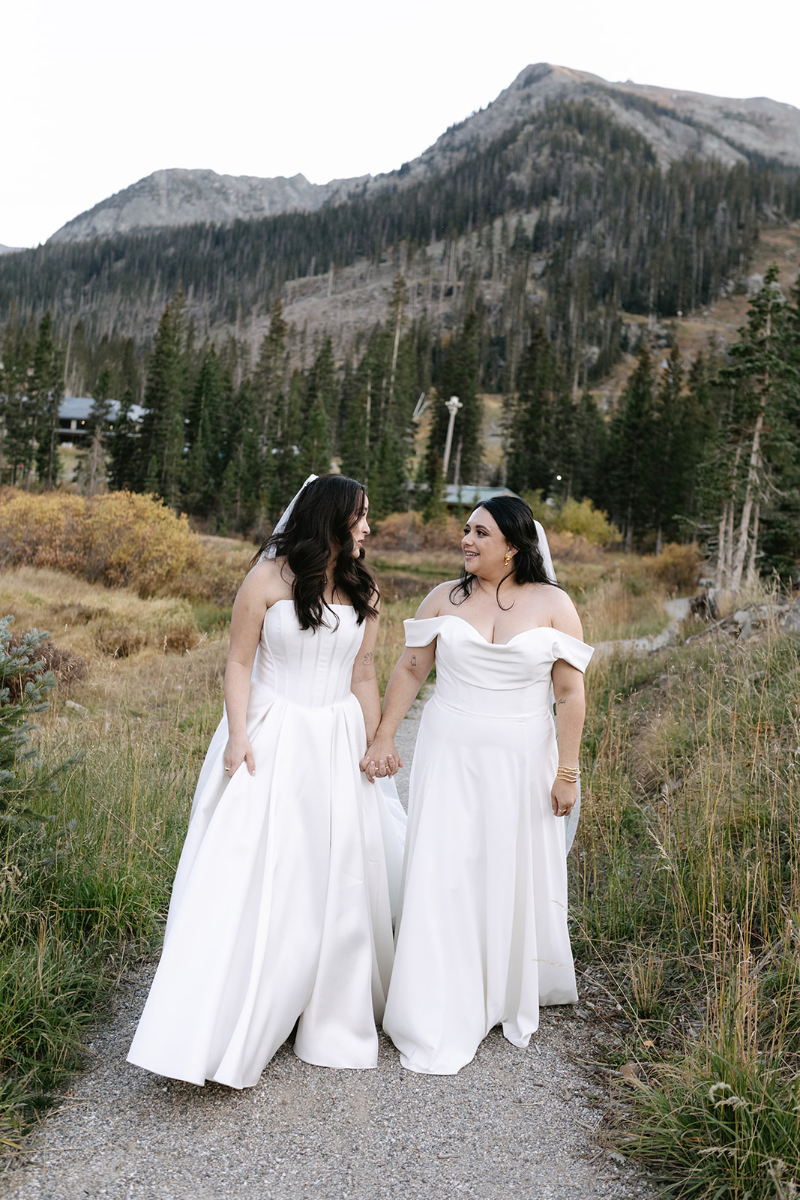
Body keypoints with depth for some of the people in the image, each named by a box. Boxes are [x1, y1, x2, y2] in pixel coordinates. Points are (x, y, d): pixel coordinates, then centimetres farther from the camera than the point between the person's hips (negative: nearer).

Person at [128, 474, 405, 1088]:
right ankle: (220, 1034, 14)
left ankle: (333, 1020, 31)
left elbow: (364, 676, 8)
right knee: (252, 878, -2)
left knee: (336, 875, 10)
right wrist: (238, 735, -15)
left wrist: (375, 749, 8)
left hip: (336, 742, 4)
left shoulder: (364, 591, 5)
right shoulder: (270, 577, -8)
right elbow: (239, 663, -5)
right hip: (271, 739, -4)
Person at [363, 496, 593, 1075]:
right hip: (449, 756, 1)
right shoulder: (445, 598, 1)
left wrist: (567, 771, -5)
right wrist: (383, 739, 2)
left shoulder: (554, 605, -3)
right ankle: (440, 1025, 15)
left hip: (521, 762, 0)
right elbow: (410, 670, 6)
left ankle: (514, 999, 39)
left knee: (515, 877, 12)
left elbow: (571, 693, -3)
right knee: (442, 878, 0)